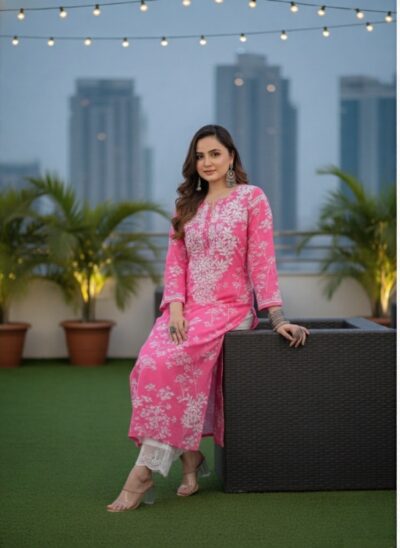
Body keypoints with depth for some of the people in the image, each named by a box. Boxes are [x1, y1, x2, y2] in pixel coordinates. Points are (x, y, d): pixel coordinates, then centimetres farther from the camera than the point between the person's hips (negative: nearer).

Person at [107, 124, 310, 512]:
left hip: (230, 308, -5)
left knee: (170, 363, -30)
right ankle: (190, 457, -13)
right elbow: (175, 260, 10)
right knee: (149, 362, -25)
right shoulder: (188, 204, 17)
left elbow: (261, 260, -5)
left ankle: (144, 472, -26)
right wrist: (175, 309, -7)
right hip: (187, 307, 5)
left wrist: (277, 318, -13)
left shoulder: (252, 197, 1)